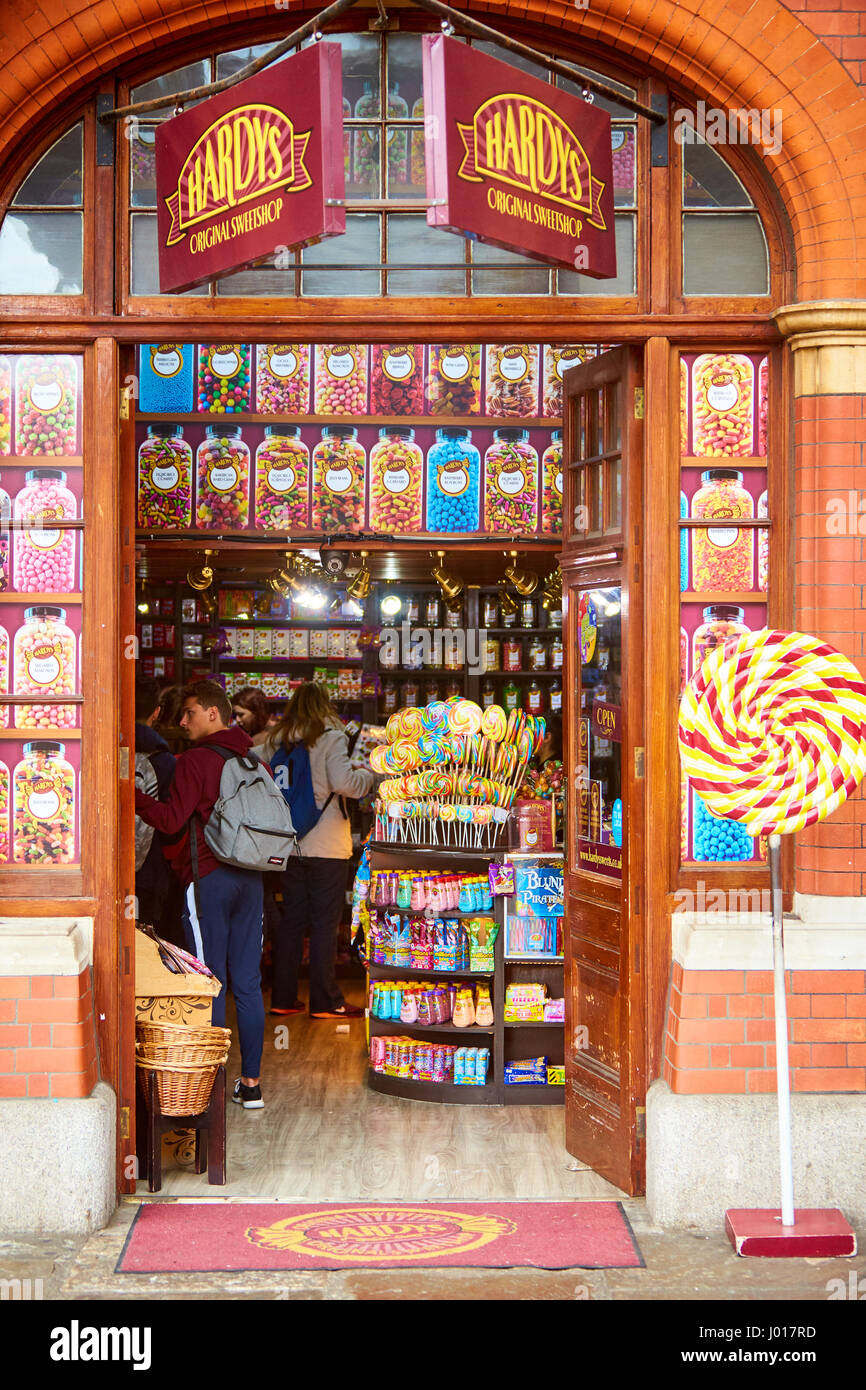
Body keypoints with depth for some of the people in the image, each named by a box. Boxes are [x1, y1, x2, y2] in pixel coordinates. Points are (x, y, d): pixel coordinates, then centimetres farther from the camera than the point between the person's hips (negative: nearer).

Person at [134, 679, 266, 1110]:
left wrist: (132, 795, -7)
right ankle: (251, 1082, 12)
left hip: (208, 879, -6)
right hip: (250, 879, 6)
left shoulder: (194, 761, -9)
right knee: (248, 984, 8)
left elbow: (171, 820, -14)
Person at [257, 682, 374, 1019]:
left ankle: (283, 998, 16)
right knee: (325, 922, 1)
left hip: (289, 844, 5)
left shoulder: (276, 741, 6)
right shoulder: (330, 738, -10)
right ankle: (326, 1001, 3)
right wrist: (368, 773, -3)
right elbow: (345, 783, -21)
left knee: (291, 919, 13)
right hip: (326, 846, -5)